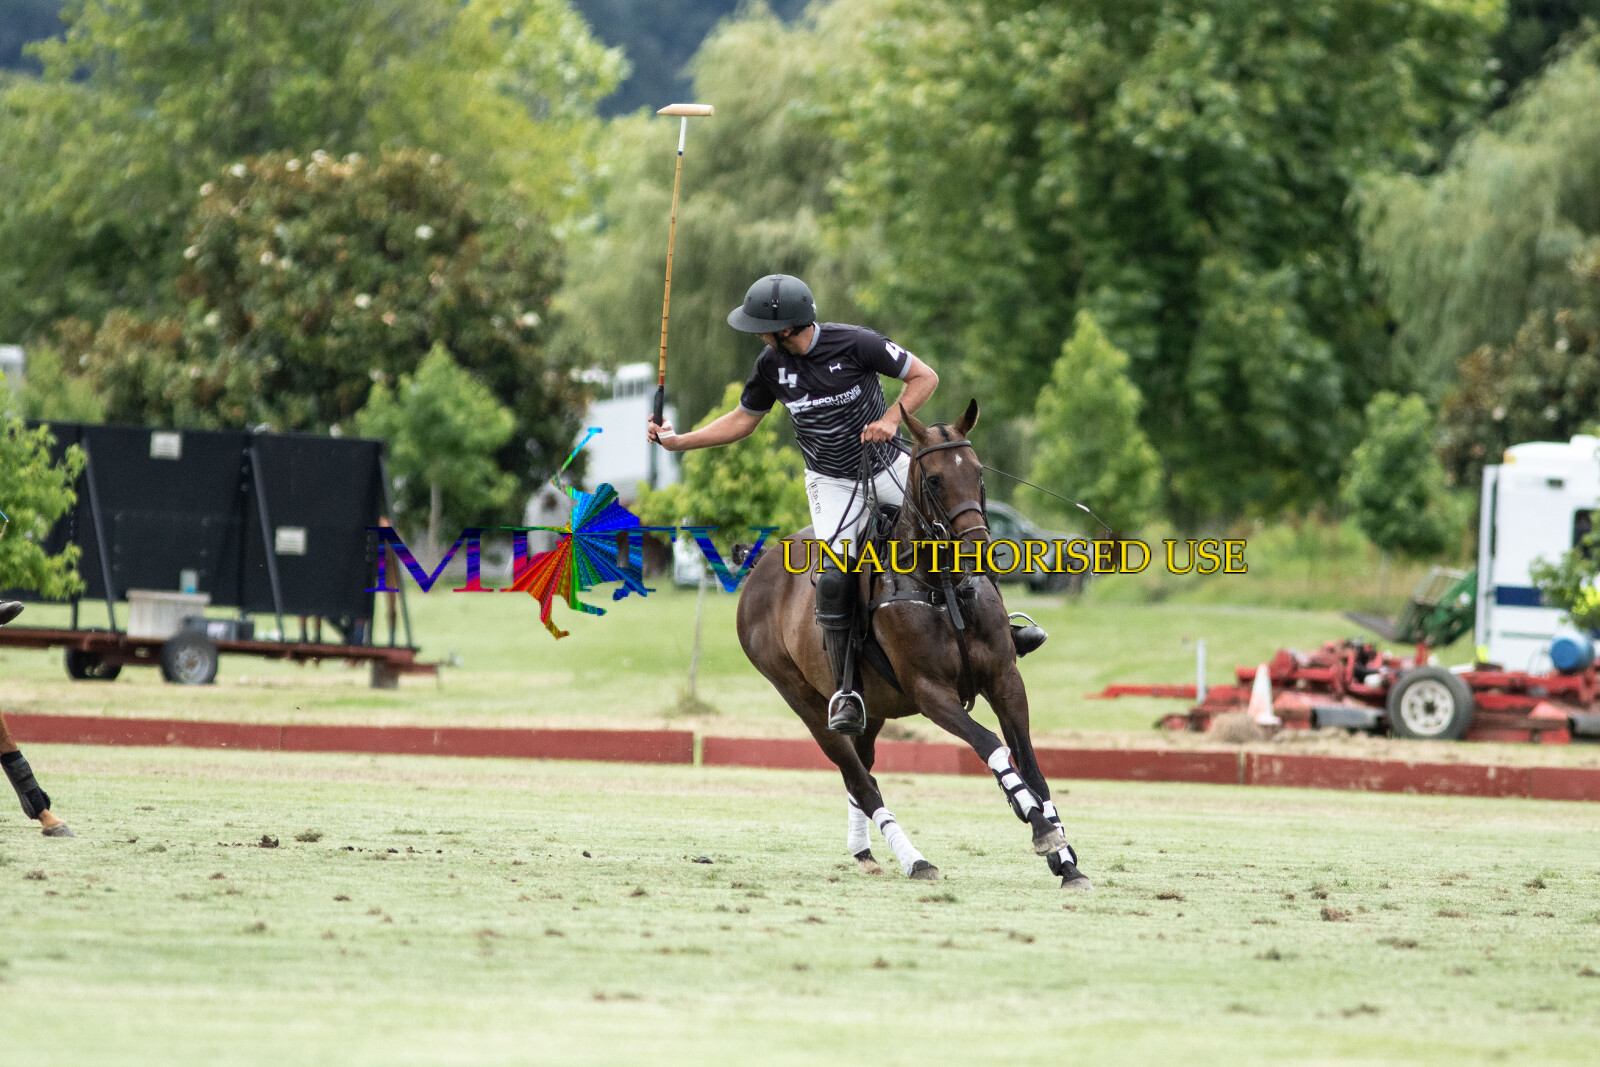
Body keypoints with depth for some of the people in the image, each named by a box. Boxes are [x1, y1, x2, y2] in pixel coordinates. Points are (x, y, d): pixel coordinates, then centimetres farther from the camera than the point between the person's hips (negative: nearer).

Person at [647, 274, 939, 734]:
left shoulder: (855, 344, -20)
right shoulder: (772, 365, -8)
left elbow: (925, 376, -11)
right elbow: (743, 420, 7)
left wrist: (891, 418, -25)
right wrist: (678, 441, 1)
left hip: (886, 469, -1)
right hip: (832, 484, 1)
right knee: (834, 580, -16)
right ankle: (845, 692, -7)